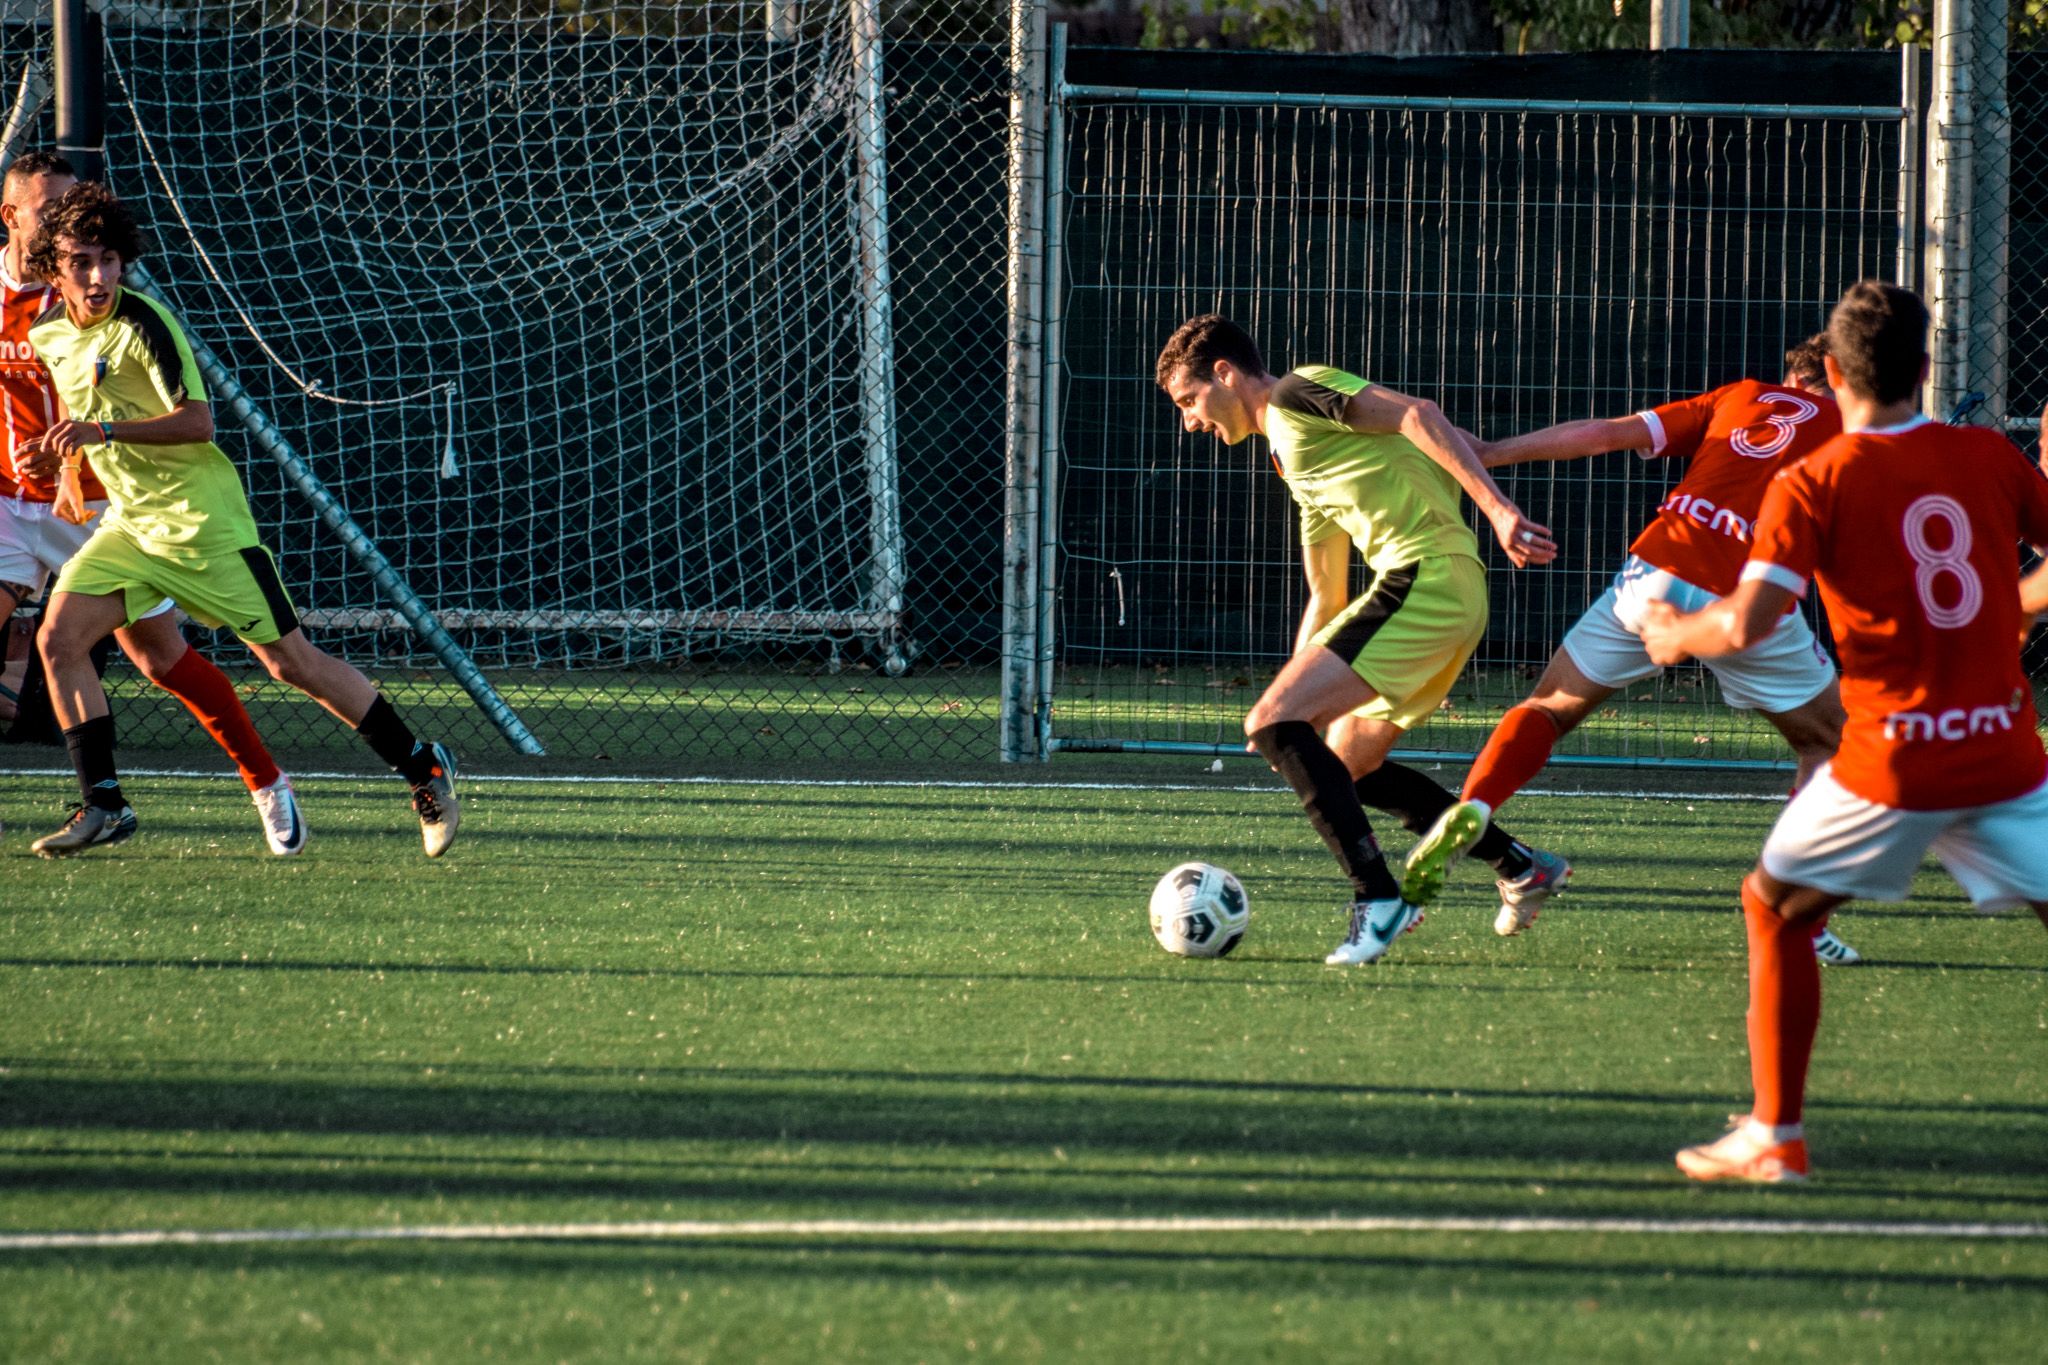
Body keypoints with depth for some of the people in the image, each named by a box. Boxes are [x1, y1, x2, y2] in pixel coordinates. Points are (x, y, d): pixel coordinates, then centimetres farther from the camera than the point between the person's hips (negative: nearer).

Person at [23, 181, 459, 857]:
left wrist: (102, 431, -33)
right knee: (58, 638, -11)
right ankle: (103, 805, -5)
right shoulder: (48, 334, 5)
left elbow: (197, 421, -24)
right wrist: (71, 469, 15)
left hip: (201, 517, -7)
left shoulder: (143, 323, -18)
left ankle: (423, 767, 8)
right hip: (130, 521, 7)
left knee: (289, 660, -5)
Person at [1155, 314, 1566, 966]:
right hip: (1458, 595, 10)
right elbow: (1326, 601, 33)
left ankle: (1379, 898, -18)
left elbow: (1416, 415, -14)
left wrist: (1497, 507, -23)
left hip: (1425, 576, -10)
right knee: (1347, 767, 21)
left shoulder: (1296, 394, 0)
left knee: (1271, 725, -15)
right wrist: (1296, 697, 28)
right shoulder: (1293, 452, 29)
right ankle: (1521, 866, 24)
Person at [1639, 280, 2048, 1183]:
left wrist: (1673, 633, 5)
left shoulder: (1815, 483, -6)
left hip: (1896, 758, -3)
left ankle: (1775, 1136, 10)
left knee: (1775, 908, 15)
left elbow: (1747, 623, -15)